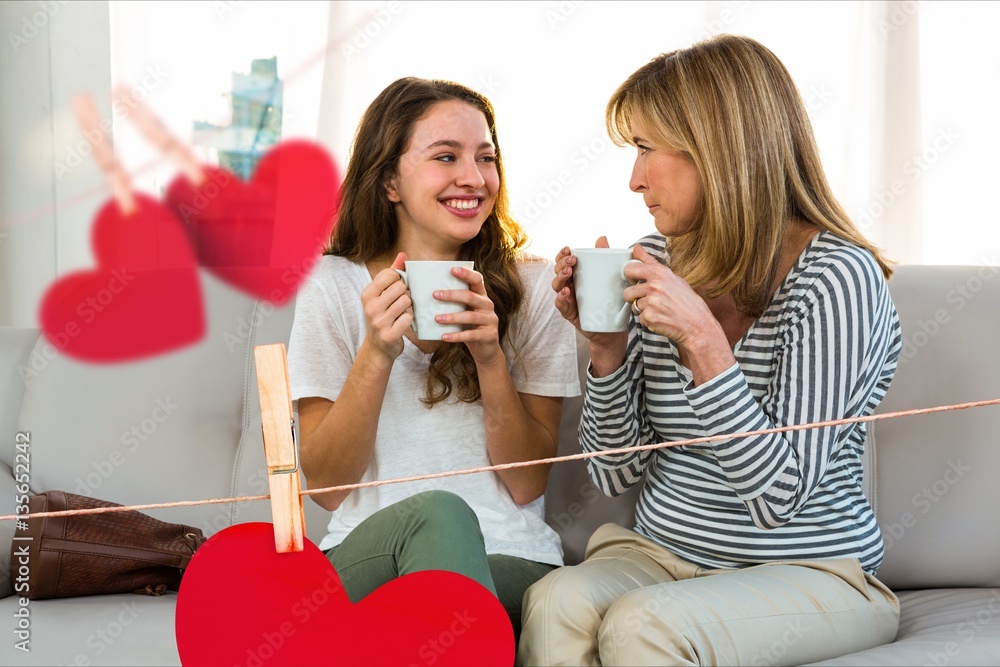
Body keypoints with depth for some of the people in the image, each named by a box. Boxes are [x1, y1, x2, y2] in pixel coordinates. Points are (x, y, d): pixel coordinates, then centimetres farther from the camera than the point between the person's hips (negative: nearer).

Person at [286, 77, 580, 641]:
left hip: (511, 559, 0)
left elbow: (527, 483, 0)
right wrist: (376, 354, -16)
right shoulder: (333, 284, 3)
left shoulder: (532, 287, 4)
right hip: (367, 551, 1)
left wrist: (491, 357, -16)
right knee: (436, 510, -32)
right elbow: (326, 484, -1)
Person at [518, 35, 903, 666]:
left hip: (810, 574, -4)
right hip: (661, 553, 4)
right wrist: (608, 346, -12)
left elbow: (779, 497, -19)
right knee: (555, 602, -28)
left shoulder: (836, 276, -14)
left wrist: (703, 339, -26)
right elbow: (615, 472, 4)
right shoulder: (656, 260, 3)